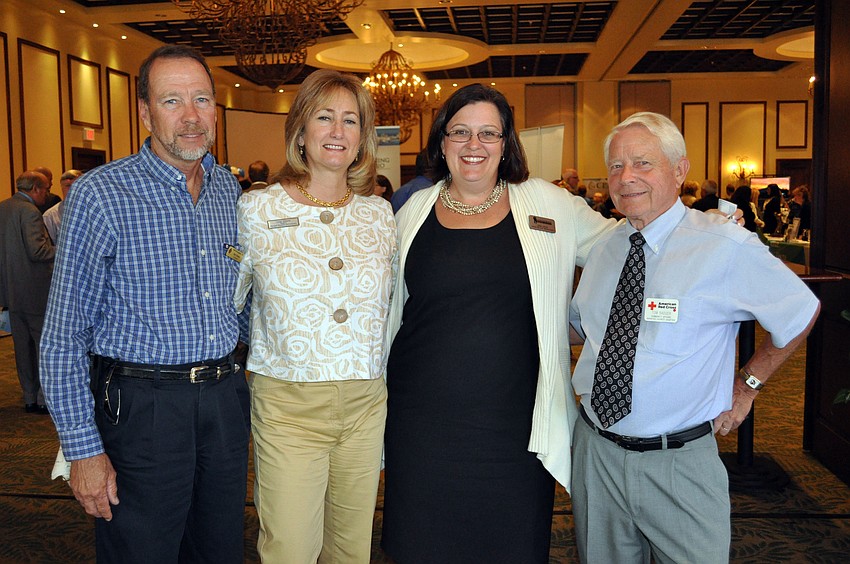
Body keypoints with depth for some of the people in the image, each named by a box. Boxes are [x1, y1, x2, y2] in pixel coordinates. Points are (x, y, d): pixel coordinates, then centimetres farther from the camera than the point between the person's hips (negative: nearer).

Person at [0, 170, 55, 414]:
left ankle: (30, 398, 20)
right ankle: (45, 398, 6)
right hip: (35, 291, -8)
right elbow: (37, 250, -24)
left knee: (23, 346, 13)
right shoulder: (29, 212, -16)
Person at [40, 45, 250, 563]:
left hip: (225, 399, 5)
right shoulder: (101, 195, -11)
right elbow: (64, 336, -9)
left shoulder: (229, 188, 6)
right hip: (143, 408, -5)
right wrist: (84, 449, -11)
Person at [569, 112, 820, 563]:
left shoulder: (726, 247, -11)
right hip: (595, 453, 4)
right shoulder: (602, 248, 3)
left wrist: (747, 384, 4)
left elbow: (800, 312, 4)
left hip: (680, 465, -4)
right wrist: (596, 381, 7)